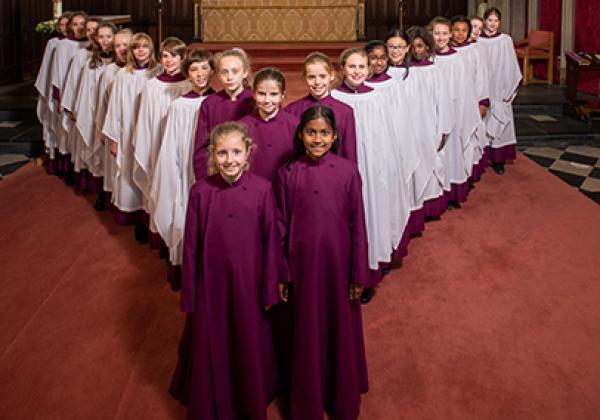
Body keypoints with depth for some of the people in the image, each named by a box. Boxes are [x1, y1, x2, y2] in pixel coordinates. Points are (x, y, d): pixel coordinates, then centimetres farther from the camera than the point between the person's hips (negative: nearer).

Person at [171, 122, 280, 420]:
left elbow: (271, 241, -5)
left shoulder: (262, 189, -12)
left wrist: (270, 290, -2)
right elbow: (191, 246, -4)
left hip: (248, 281, 0)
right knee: (210, 348, 16)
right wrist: (189, 295, 0)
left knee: (249, 346, 17)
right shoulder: (200, 191, -11)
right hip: (211, 283, 0)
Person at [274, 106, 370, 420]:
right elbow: (281, 228, 0)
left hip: (338, 263, 0)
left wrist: (360, 274, -3)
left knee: (342, 329, 13)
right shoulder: (287, 174, -5)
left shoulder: (348, 171, -6)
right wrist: (281, 276, 1)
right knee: (306, 332, 13)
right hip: (303, 264, 0)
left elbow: (358, 225, -3)